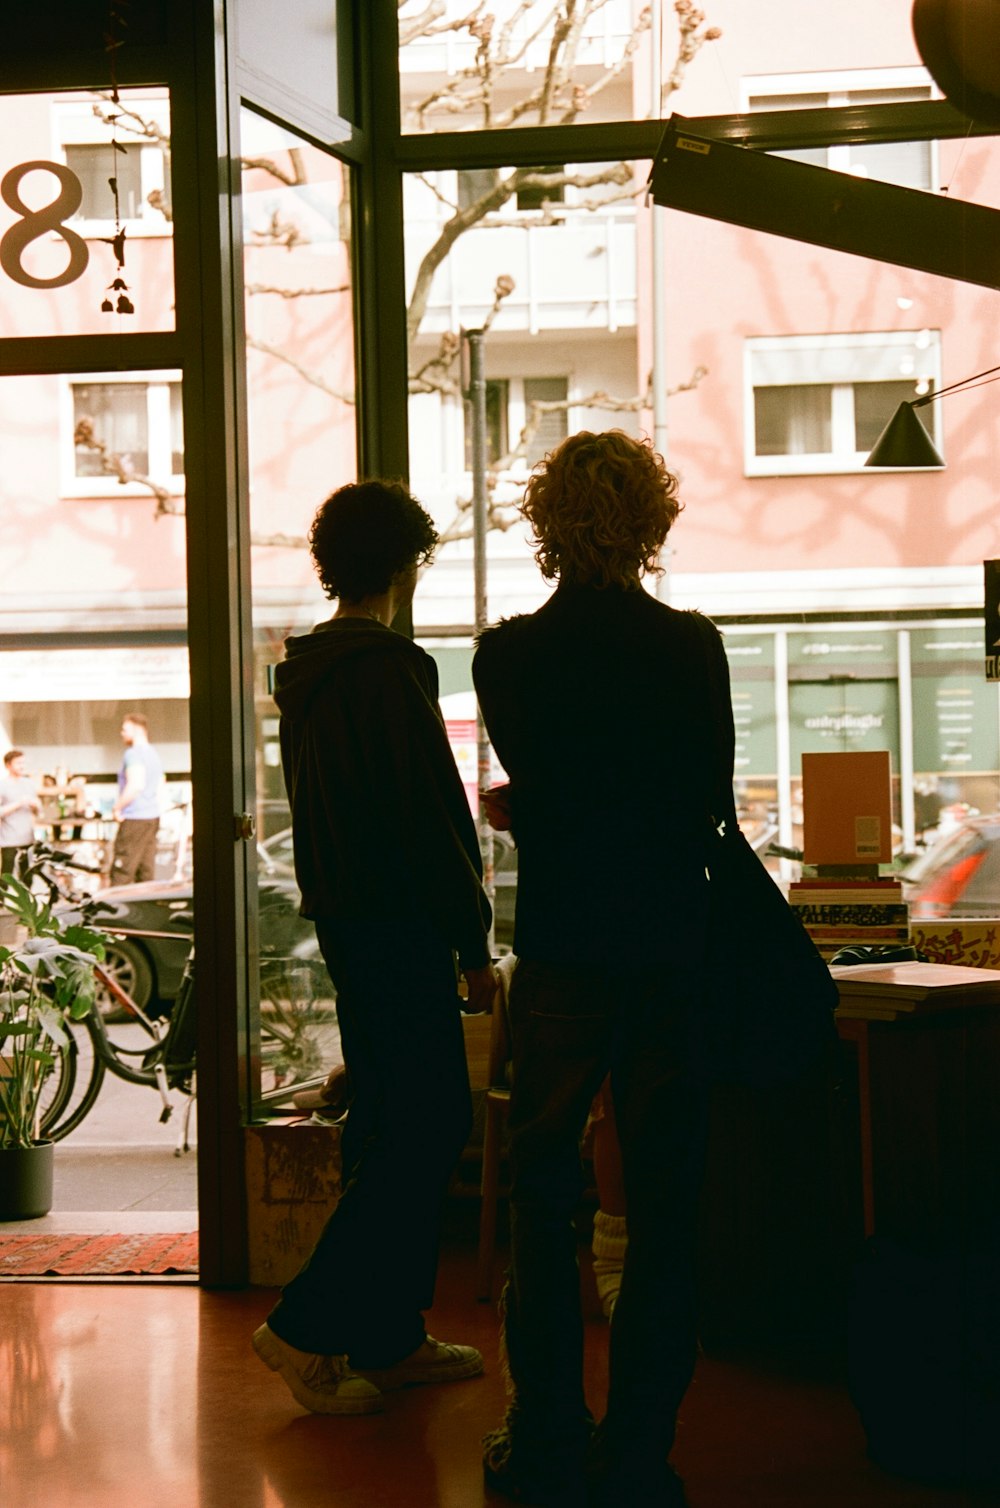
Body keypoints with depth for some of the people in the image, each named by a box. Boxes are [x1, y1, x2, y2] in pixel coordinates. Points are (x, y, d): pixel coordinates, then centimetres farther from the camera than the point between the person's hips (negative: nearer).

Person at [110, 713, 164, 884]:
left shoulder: (133, 754, -12)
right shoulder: (154, 754, 18)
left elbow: (136, 785, -25)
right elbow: (160, 787, 23)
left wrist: (117, 807, -16)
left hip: (135, 819, -9)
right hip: (153, 817, 9)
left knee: (121, 873, -9)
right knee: (147, 871, 9)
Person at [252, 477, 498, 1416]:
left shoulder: (304, 673, 12)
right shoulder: (390, 670, -16)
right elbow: (432, 819, -17)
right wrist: (474, 947, -12)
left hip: (344, 919, 10)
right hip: (398, 926, -10)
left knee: (391, 1127, 15)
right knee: (425, 1128, -5)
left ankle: (390, 1338, 20)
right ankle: (308, 1328, -5)